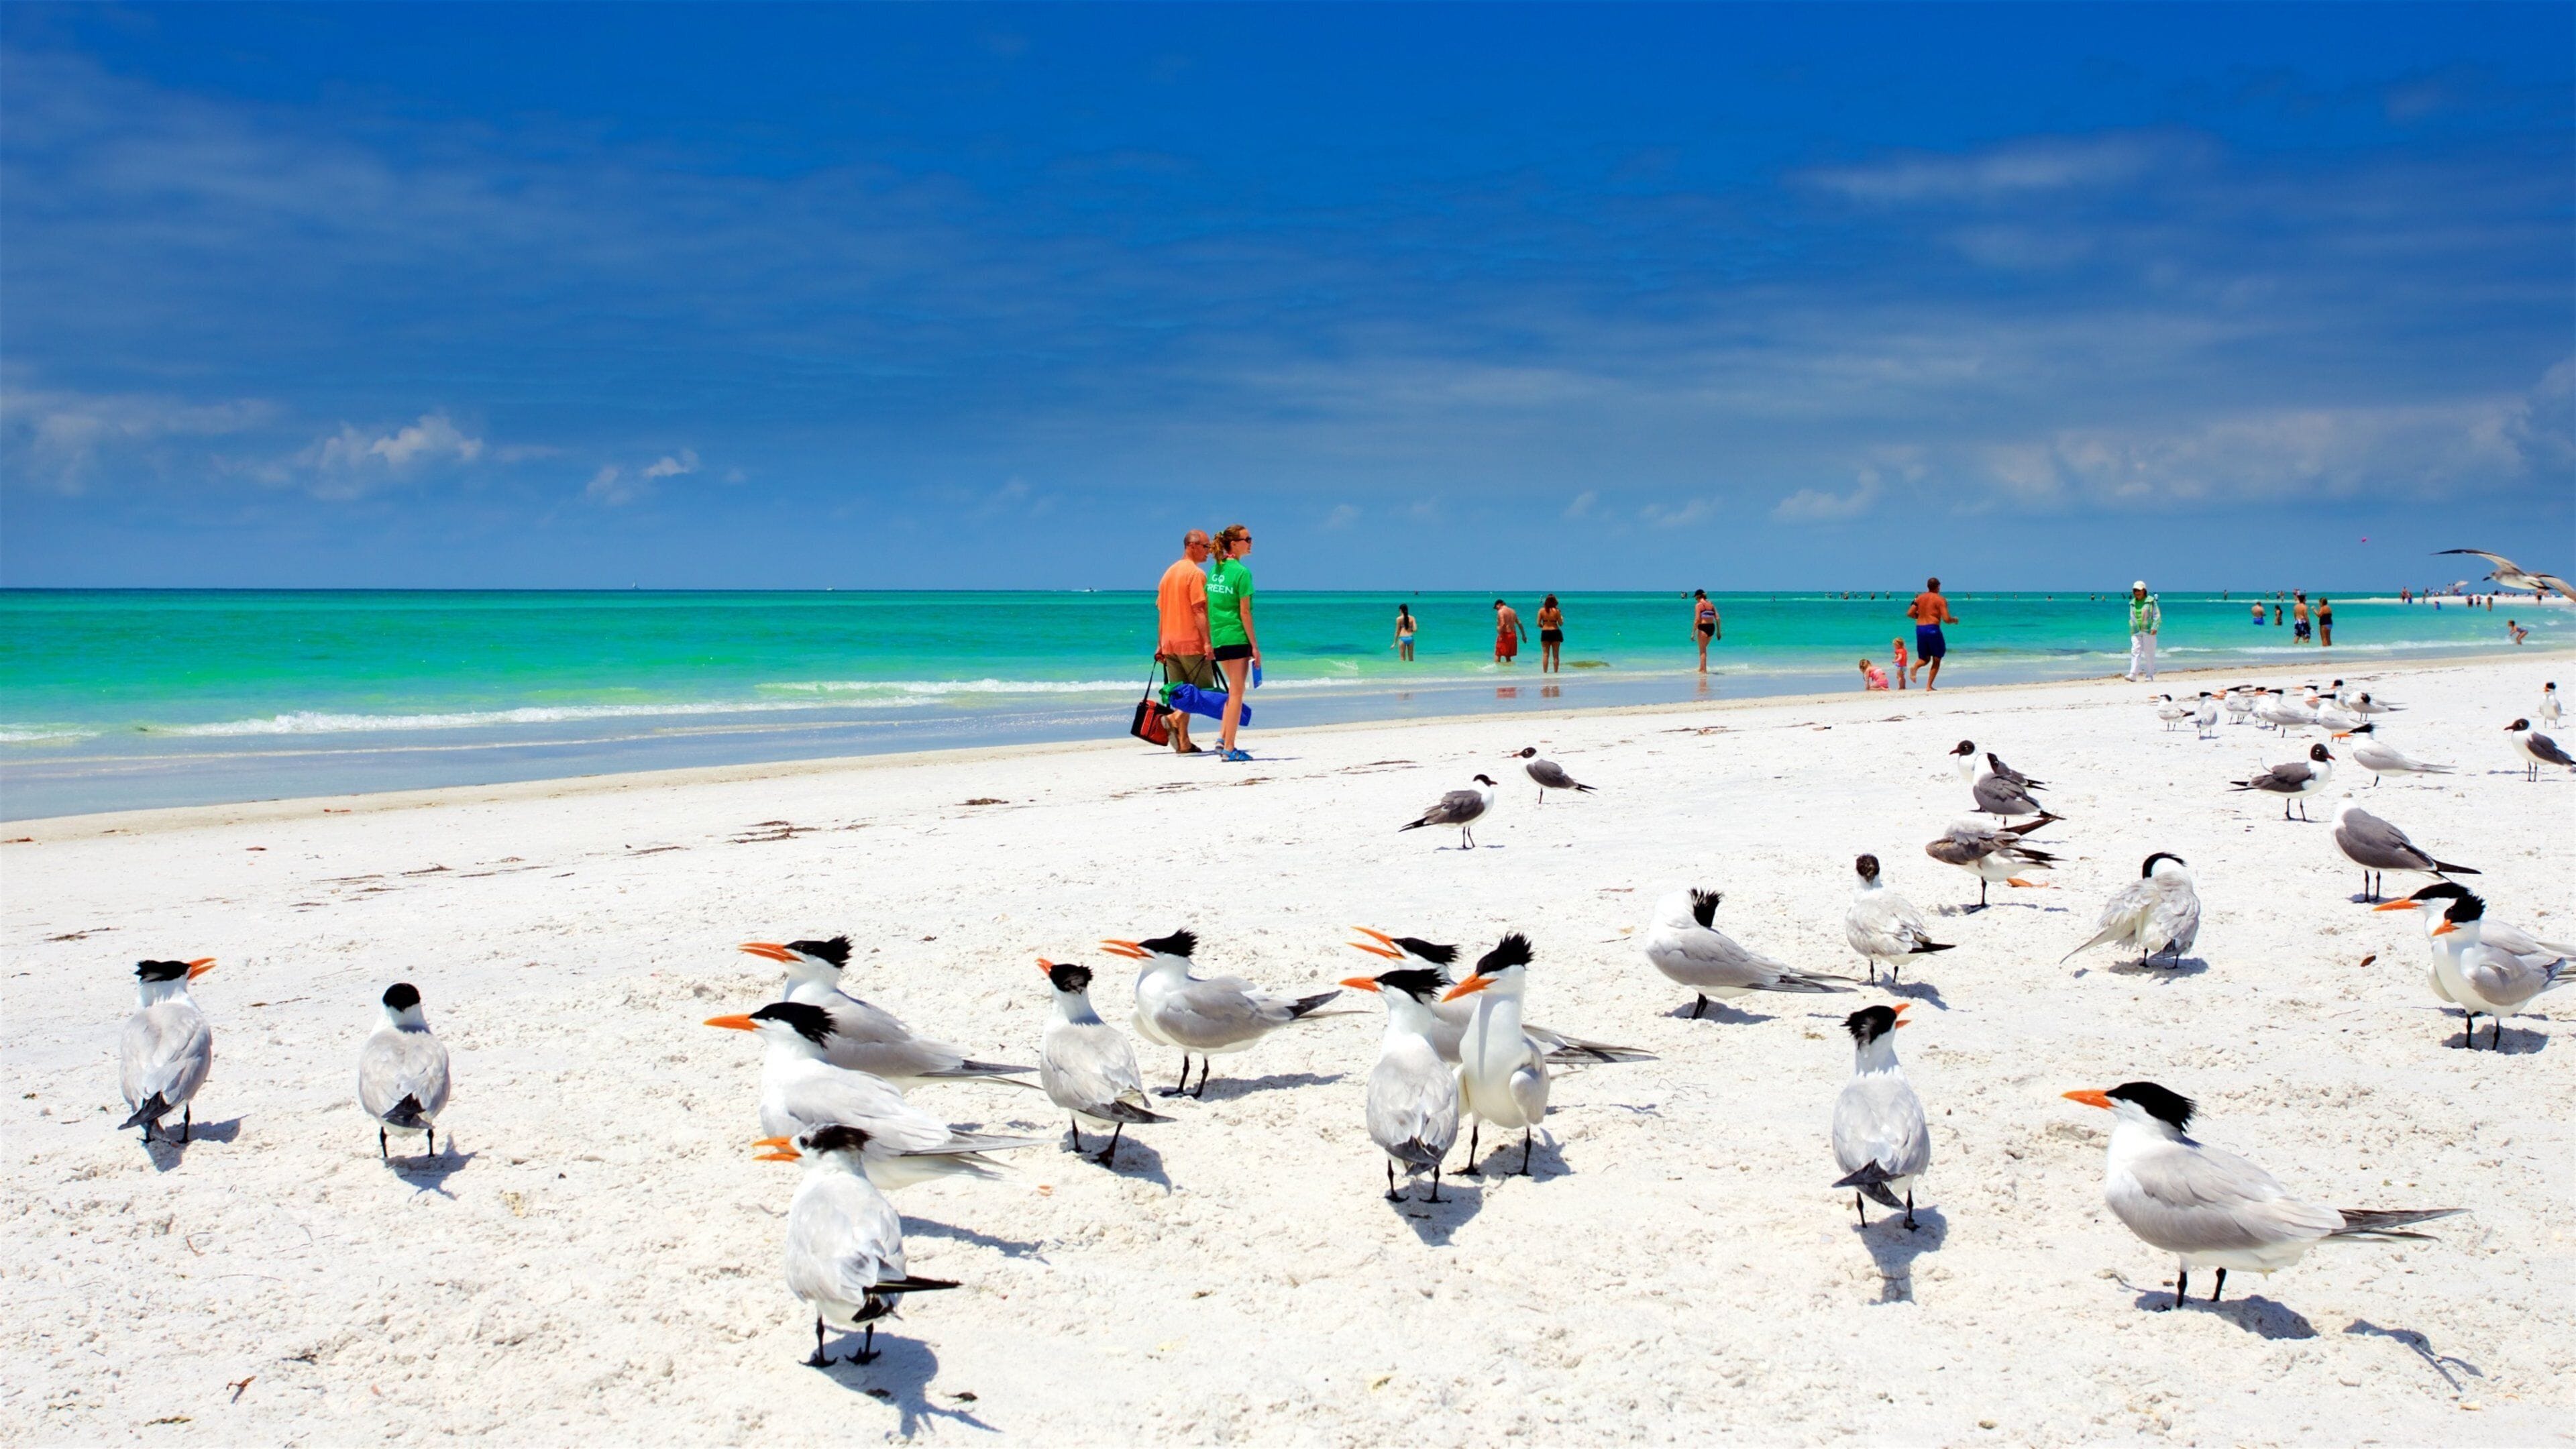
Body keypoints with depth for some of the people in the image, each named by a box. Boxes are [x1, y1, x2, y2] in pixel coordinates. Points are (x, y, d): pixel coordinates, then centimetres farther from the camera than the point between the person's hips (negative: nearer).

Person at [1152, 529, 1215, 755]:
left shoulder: (1169, 573, 16)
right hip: (1191, 642, -8)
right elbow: (1199, 611, -17)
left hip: (1170, 643, 8)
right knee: (1204, 690, -1)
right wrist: (1207, 642, -19)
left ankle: (1183, 743, 7)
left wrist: (1160, 645, 19)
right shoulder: (1195, 573, -10)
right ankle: (1176, 718, -23)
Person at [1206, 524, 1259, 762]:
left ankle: (1222, 738, 11)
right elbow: (1244, 613, -13)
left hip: (1218, 638, 7)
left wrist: (1209, 641, 17)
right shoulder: (1241, 572, -11)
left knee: (1234, 688, 19)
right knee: (1237, 692, -1)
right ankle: (1229, 748, 0)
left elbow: (1208, 609, 12)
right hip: (1237, 637, -7)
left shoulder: (1215, 570, 10)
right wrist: (1255, 645, -9)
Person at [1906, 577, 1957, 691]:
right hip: (1933, 629, -5)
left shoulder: (1920, 597, 11)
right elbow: (1946, 619, -10)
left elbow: (1909, 614, 8)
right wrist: (1954, 620, 12)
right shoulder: (1940, 600, -3)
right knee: (1937, 659, 11)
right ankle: (1929, 685, 3)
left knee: (1925, 659, 16)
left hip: (1919, 628, 5)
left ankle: (1915, 667, -20)